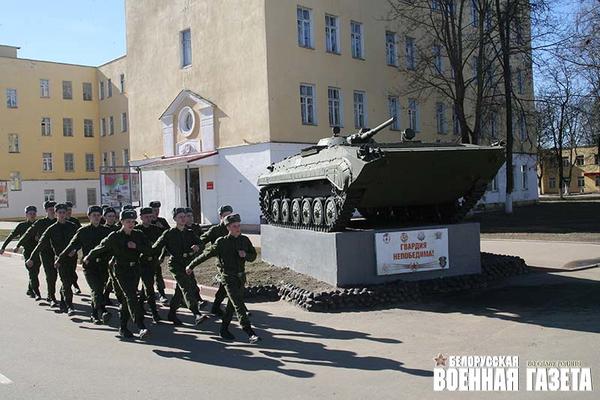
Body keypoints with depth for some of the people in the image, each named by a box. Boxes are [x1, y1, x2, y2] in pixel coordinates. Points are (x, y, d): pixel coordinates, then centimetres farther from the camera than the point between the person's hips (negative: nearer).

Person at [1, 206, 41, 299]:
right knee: (32, 273, -12)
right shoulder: (22, 226, 0)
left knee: (35, 272, 9)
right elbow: (11, 236, 6)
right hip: (27, 252, -3)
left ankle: (30, 290, 29)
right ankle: (37, 294, -16)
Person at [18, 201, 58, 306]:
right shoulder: (40, 223, 0)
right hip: (44, 252, -3)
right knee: (50, 275, -11)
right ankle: (52, 298, -10)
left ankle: (50, 296, 27)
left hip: (56, 252, 3)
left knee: (54, 275, 10)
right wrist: (18, 245, 14)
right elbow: (29, 234, 8)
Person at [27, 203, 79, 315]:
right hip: (60, 259, -3)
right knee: (66, 283, -12)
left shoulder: (72, 226, 5)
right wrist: (32, 258, 0)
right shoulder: (52, 229, 1)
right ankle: (70, 307, -12)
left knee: (68, 282, 11)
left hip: (72, 258, 3)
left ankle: (63, 304, 28)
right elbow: (41, 244, 2)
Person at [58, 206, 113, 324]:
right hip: (89, 266, -3)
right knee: (96, 289, -19)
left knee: (99, 290, 7)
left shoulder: (107, 231, 8)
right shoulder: (83, 232, 4)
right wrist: (60, 259, 12)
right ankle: (102, 312, -32)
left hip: (103, 266, 3)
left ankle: (95, 316, 20)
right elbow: (72, 246, 9)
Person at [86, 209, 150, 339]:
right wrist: (88, 258, 18)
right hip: (121, 270, -5)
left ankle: (123, 327, 23)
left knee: (128, 298, 11)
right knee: (131, 296, -17)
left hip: (135, 269, 5)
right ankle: (141, 327, -25)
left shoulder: (138, 235, 5)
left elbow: (148, 249, 1)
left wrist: (136, 246, -15)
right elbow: (101, 247, 7)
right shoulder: (114, 237, -6)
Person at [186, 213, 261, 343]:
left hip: (241, 277, 6)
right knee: (239, 305, -13)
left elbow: (253, 256, 11)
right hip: (228, 278, -6)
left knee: (232, 304, 16)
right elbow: (206, 254, -2)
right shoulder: (221, 242, -10)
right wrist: (191, 266, 4)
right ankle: (250, 334, -19)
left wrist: (245, 255, -12)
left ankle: (224, 330, 32)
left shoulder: (244, 240, 3)